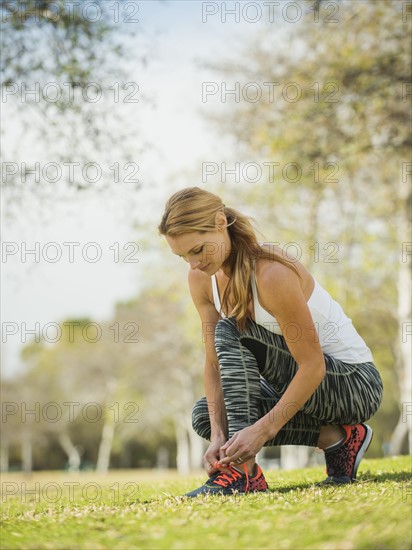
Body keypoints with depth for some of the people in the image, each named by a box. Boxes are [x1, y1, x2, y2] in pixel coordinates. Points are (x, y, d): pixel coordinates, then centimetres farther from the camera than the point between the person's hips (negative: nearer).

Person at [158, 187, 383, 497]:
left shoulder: (272, 274, -28)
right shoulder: (201, 278, -6)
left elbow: (313, 366, -27)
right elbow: (215, 361, -4)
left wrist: (262, 430, -32)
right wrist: (218, 434, -17)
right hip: (298, 383, 9)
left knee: (230, 331, -24)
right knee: (205, 414, -3)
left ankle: (245, 471, -29)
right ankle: (334, 438, -1)